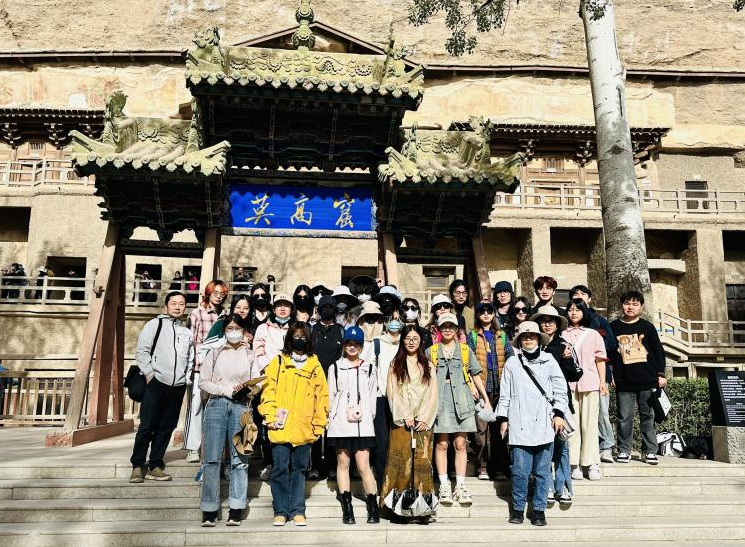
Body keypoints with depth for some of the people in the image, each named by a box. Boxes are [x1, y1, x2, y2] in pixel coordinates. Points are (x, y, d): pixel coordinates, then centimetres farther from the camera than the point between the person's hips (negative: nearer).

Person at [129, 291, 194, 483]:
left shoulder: (187, 332, 16)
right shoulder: (154, 324, 5)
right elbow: (141, 351, -1)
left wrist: (186, 378, 10)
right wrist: (149, 373, -9)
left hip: (178, 387, 4)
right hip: (157, 383, -4)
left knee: (166, 428, 7)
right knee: (147, 427, -3)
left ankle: (155, 466, 16)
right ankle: (137, 466, 10)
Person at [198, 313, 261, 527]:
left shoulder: (250, 355, 13)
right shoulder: (214, 353, 11)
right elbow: (203, 381, 4)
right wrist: (227, 390, -8)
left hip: (241, 407, 1)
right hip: (216, 405, 0)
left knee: (240, 459, -1)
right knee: (212, 458, -3)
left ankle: (235, 511, 4)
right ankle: (209, 510, 2)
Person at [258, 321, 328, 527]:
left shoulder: (315, 366, 8)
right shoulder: (278, 363, 5)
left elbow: (321, 397, 8)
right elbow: (268, 391, 0)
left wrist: (318, 425, 4)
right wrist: (270, 417, -8)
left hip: (304, 429, 1)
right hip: (280, 428, -1)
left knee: (299, 469, 9)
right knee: (280, 469, 3)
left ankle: (298, 511, 18)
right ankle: (280, 511, 15)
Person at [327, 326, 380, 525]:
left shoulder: (369, 369, 14)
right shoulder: (335, 368, 11)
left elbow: (373, 397, 11)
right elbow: (331, 396, 7)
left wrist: (364, 413, -2)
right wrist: (346, 412, -4)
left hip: (363, 423, 0)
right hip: (340, 423, 1)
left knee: (363, 465, -6)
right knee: (343, 463, 4)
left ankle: (373, 508, 2)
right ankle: (347, 509, 10)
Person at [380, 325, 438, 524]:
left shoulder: (428, 366, 14)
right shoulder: (395, 365, 8)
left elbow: (432, 395, 7)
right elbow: (392, 392, 0)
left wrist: (425, 419, -4)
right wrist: (406, 416, -9)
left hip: (423, 422, 2)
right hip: (401, 421, -2)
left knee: (422, 461, -2)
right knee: (399, 461, -6)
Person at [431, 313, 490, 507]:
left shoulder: (465, 350, 11)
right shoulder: (431, 351, 9)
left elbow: (476, 375, 15)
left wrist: (486, 399, 12)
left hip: (461, 401, 1)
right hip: (440, 401, -1)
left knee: (460, 444, 2)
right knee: (441, 444, 0)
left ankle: (460, 486, 9)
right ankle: (444, 486, 7)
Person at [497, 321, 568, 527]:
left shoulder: (549, 361, 10)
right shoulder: (512, 363, 11)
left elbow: (560, 389, 9)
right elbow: (504, 393, 12)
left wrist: (559, 413, 1)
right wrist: (503, 418, 8)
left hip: (544, 423, 0)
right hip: (519, 424, 0)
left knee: (542, 471, 3)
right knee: (520, 470, -1)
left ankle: (539, 510, 14)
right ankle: (518, 509, 13)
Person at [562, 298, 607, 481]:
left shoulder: (593, 334, 11)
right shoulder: (563, 335, 12)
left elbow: (600, 359, 9)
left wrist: (603, 381, 3)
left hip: (589, 383, 0)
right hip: (568, 383, 0)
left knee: (590, 423, -1)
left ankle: (592, 464, 6)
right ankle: (574, 464, 4)